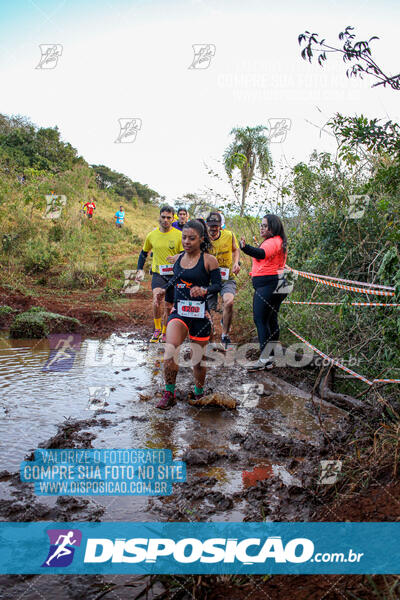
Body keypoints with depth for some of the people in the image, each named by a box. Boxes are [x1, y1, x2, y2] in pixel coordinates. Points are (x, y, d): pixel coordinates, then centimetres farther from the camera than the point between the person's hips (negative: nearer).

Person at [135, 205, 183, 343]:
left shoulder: (179, 235, -4)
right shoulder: (152, 235, 3)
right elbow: (144, 253, 17)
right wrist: (140, 270, 10)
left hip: (174, 275, 0)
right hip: (158, 274, 0)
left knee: (169, 306, 10)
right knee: (157, 297, -27)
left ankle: (164, 332, 31)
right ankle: (157, 330, -12)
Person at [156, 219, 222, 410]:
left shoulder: (209, 260, -5)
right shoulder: (178, 259, 10)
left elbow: (218, 285, -7)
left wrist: (204, 290, -24)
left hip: (200, 314, -3)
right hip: (179, 311, 3)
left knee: (198, 359, 7)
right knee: (170, 349, -22)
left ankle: (199, 393, 33)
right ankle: (169, 394, -10)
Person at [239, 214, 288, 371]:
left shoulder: (271, 242, -15)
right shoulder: (279, 242, 19)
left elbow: (261, 254, -36)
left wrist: (245, 247, -52)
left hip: (267, 285, -11)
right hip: (277, 285, 11)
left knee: (260, 320, -10)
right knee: (271, 320, 14)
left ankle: (264, 359, -9)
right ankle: (272, 357, 21)